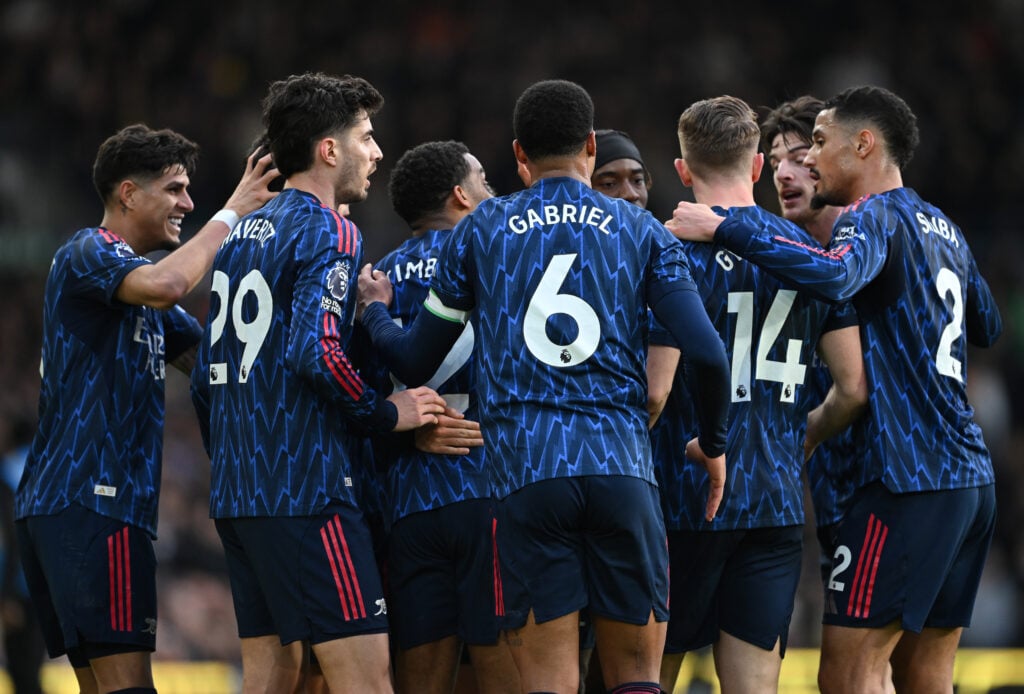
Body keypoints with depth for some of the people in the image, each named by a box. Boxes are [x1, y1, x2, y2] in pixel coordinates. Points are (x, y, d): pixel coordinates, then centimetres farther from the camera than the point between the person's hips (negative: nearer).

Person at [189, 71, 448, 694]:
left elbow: (205, 377, 20)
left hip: (239, 495, 9)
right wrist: (386, 413, -10)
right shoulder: (330, 233, -9)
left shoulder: (242, 237, 17)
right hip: (308, 492, -9)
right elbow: (314, 351, -23)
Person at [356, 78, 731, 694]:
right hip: (623, 469, 0)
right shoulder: (640, 230, 10)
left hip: (526, 474, 0)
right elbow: (707, 354, -1)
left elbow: (414, 363, 14)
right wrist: (714, 446, 17)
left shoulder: (480, 231, 11)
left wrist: (375, 310, 35)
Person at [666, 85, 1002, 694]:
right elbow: (988, 326, 34)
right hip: (972, 478, 9)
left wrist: (724, 229, -25)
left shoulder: (874, 218, -8)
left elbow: (834, 276, -31)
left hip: (909, 480, -9)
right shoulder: (944, 229, 19)